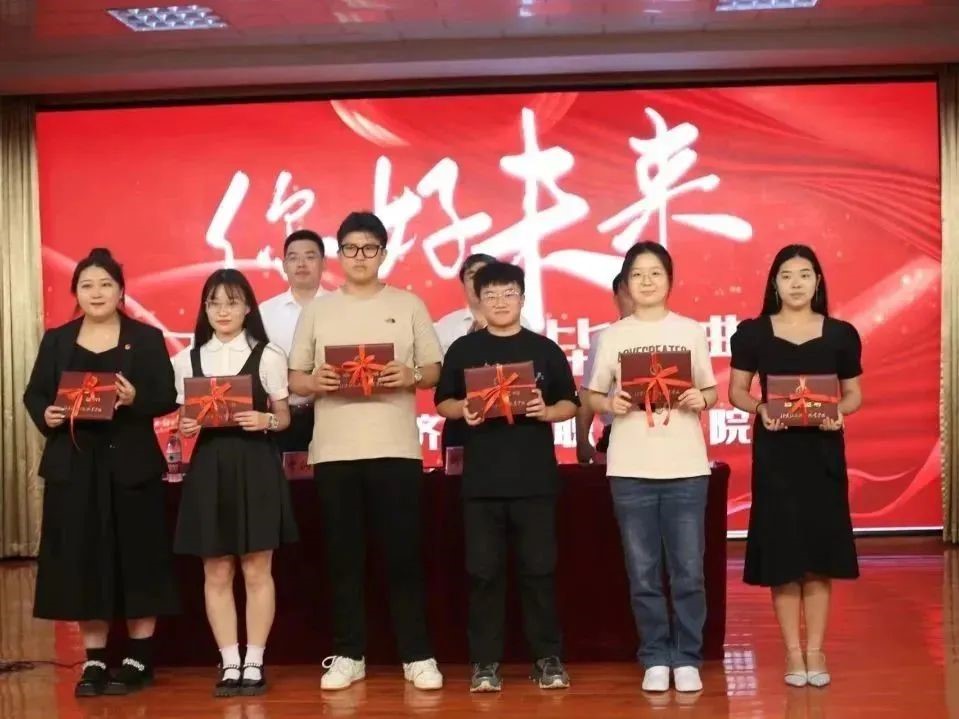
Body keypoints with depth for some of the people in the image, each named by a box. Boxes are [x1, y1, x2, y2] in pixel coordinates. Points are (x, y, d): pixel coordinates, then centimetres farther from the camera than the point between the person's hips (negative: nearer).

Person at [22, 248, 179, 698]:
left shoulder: (146, 338, 4)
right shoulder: (56, 340, 11)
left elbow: (166, 398, -2)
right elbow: (33, 394, 9)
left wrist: (135, 400, -21)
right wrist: (46, 416, -12)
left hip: (131, 465, -2)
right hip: (74, 466, 2)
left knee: (136, 559, 0)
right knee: (82, 562, 3)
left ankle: (139, 659, 10)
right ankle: (94, 661, 12)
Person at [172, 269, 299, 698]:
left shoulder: (268, 356, 0)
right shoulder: (187, 360, 7)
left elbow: (284, 418, 4)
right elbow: (184, 418, 11)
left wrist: (264, 421, -17)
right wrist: (185, 427, -10)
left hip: (256, 466, -2)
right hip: (209, 468, 3)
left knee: (257, 570, 2)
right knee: (216, 573, 5)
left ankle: (254, 663, 11)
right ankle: (230, 664, 13)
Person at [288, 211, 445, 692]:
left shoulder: (408, 305, 8)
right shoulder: (318, 310, 11)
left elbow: (436, 370, 8)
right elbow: (294, 379, 11)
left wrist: (411, 375, -13)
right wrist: (316, 381, -11)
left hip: (395, 447, -1)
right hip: (334, 450, 2)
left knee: (403, 553, -1)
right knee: (343, 556, 5)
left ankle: (417, 656, 7)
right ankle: (348, 655, 14)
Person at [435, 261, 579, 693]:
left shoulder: (545, 349, 6)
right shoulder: (463, 350, 7)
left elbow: (570, 404, 8)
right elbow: (443, 403, 9)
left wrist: (546, 412, -12)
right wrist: (463, 411, -11)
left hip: (535, 479, 0)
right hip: (481, 480, 0)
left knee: (539, 568, 3)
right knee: (484, 571, 3)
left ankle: (548, 658, 12)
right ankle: (485, 662, 11)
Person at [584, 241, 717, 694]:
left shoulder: (691, 331, 6)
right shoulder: (612, 335, 5)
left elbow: (711, 391, 10)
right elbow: (592, 396, 8)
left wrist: (701, 400, -12)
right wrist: (610, 404, -13)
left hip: (686, 467, 0)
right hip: (630, 469, 0)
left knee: (688, 572, 1)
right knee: (643, 573, 4)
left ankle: (687, 659, 12)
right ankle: (655, 660, 15)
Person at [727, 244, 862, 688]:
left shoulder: (841, 334, 3)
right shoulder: (752, 332, 0)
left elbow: (854, 394, 9)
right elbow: (736, 391, 5)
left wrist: (839, 412, -13)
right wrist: (759, 408, -15)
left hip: (823, 452, 1)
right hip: (775, 452, -1)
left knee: (820, 552, 3)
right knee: (781, 553, 0)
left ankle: (816, 650, 14)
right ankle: (793, 651, 11)